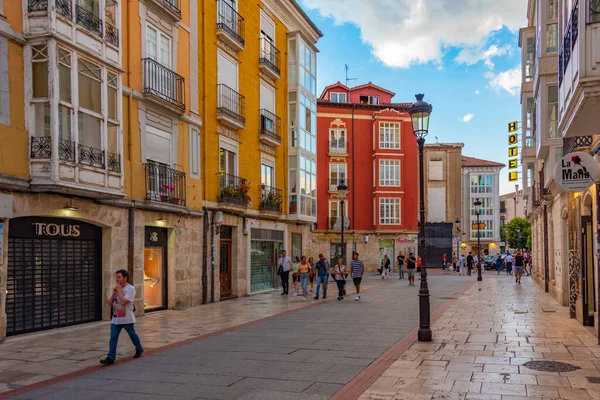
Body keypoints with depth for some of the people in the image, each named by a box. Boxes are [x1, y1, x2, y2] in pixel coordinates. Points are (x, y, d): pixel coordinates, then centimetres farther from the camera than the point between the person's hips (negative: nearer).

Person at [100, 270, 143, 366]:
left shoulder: (130, 288, -13)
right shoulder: (116, 288, 11)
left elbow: (123, 301, -26)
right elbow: (109, 303, 7)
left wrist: (119, 290, -18)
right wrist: (114, 292, -6)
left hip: (127, 319, -6)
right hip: (116, 319, 6)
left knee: (132, 335, 13)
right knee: (113, 338, -4)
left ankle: (139, 349, 37)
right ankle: (111, 358, -6)